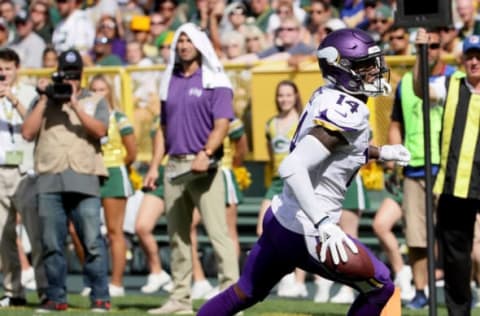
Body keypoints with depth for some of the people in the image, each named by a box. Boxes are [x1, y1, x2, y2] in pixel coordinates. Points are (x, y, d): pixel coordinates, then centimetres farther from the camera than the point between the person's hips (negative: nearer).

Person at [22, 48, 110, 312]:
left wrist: (75, 104, -10)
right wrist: (44, 100, 2)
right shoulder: (43, 102, 18)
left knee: (93, 242, -9)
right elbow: (28, 133, 5)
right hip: (49, 181, 2)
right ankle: (56, 298, 8)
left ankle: (100, 297, -6)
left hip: (84, 180, -2)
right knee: (51, 244, 2)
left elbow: (99, 130, -4)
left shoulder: (95, 101, 13)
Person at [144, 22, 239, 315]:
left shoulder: (215, 82, -3)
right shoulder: (170, 82, 17)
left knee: (217, 230, -12)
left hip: (204, 166, -7)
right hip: (175, 166, 7)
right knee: (177, 234, 8)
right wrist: (155, 165, 13)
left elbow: (222, 125, -12)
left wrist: (205, 154, -26)